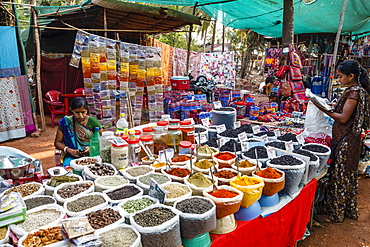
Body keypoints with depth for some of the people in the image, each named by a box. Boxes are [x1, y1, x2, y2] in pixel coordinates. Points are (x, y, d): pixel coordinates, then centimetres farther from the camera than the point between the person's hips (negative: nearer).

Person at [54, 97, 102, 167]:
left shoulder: (92, 121, 1)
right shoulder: (65, 122, 2)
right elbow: (57, 142, 8)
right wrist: (69, 150, -10)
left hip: (90, 154, 0)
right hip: (71, 156, 0)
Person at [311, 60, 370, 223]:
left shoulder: (354, 92, -17)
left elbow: (343, 118, -19)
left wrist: (324, 109, -19)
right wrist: (333, 107, 11)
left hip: (345, 141, -10)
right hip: (350, 140, 10)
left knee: (339, 175, -2)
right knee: (349, 175, 18)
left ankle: (335, 214, 10)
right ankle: (350, 210, 32)